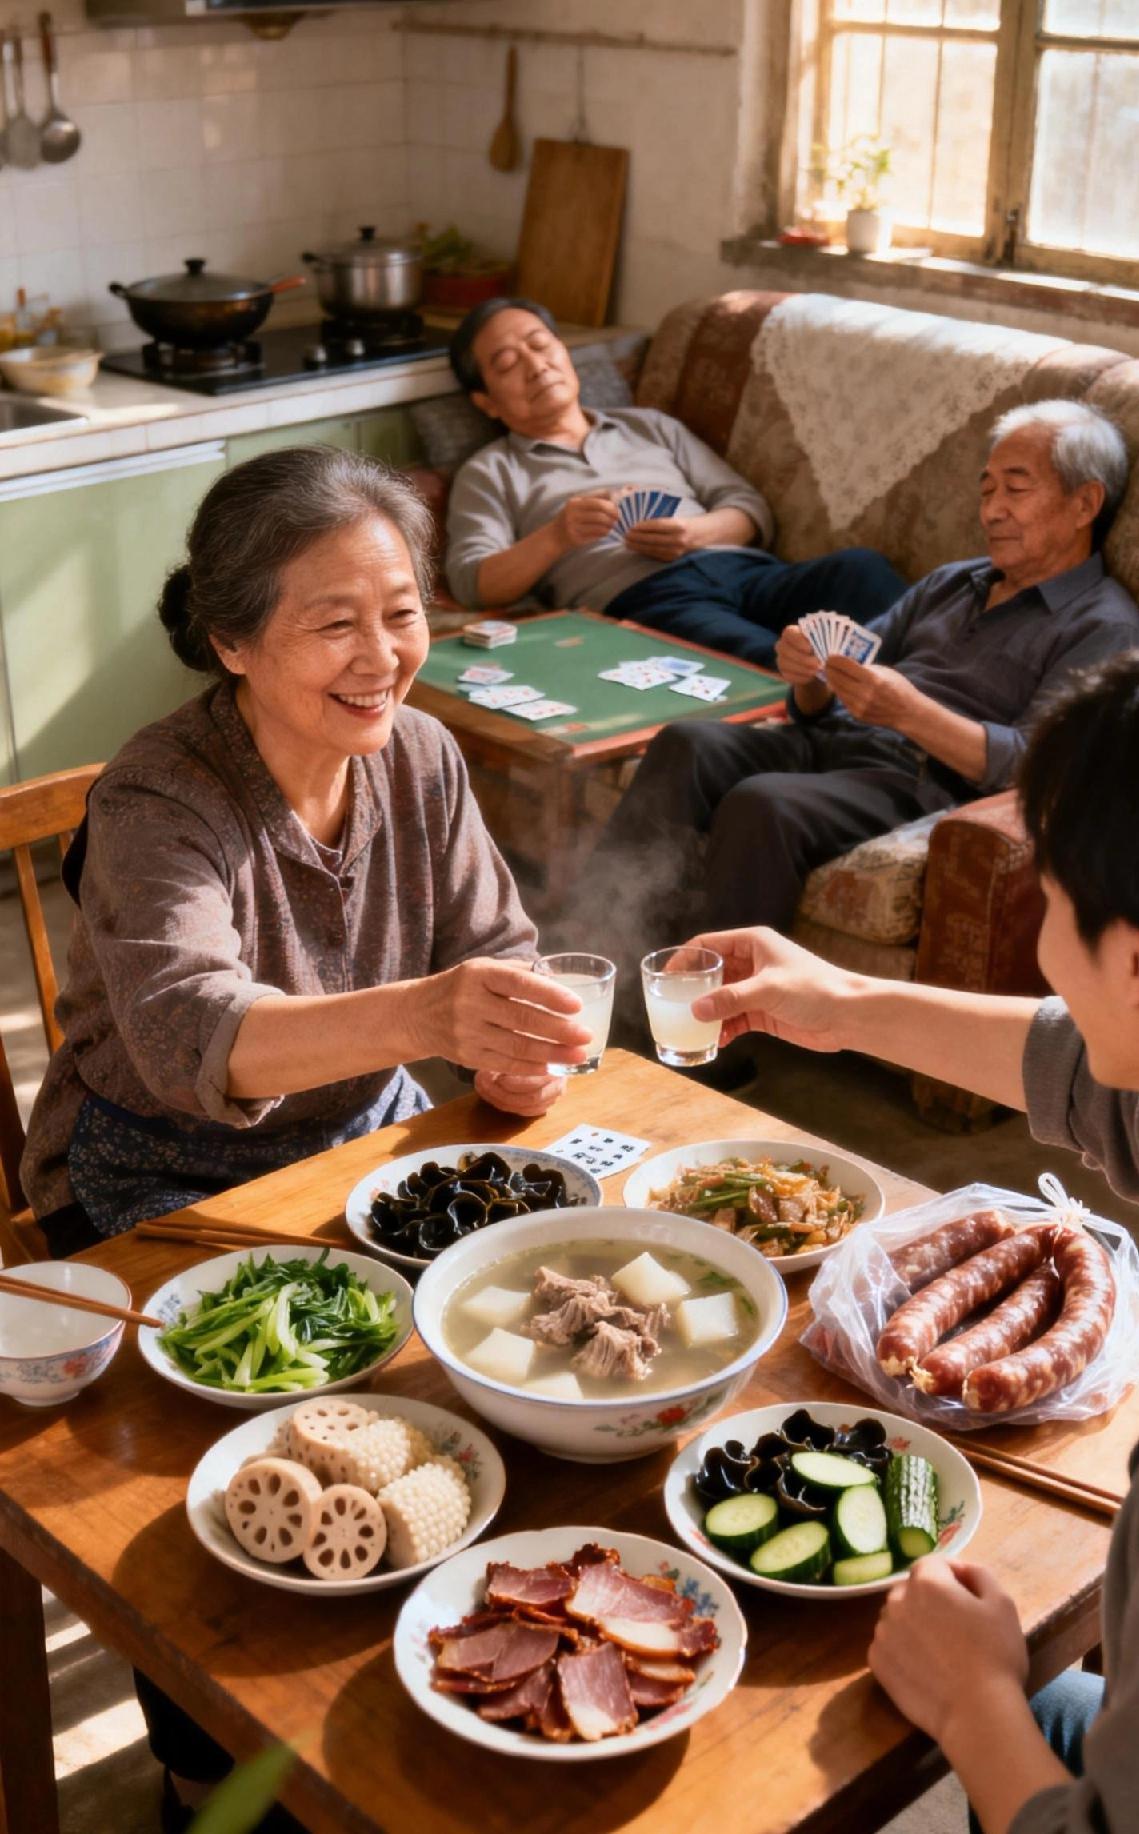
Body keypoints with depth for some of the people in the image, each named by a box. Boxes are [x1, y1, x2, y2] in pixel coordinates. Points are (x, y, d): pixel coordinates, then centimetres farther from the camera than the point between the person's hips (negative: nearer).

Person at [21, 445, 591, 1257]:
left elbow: (493, 949, 3)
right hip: (164, 1186, -5)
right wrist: (421, 1016, -58)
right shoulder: (154, 803, -24)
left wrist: (515, 1051, -22)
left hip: (370, 1129, 6)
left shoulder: (422, 756, -5)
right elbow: (186, 1033, -41)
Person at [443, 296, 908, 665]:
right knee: (772, 663, -40)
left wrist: (697, 532, -1)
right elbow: (472, 582, 6)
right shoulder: (490, 472, 22)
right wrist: (556, 537, -13)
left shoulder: (650, 426, 32)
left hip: (744, 570, 4)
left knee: (861, 567, -31)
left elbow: (751, 509, 23)